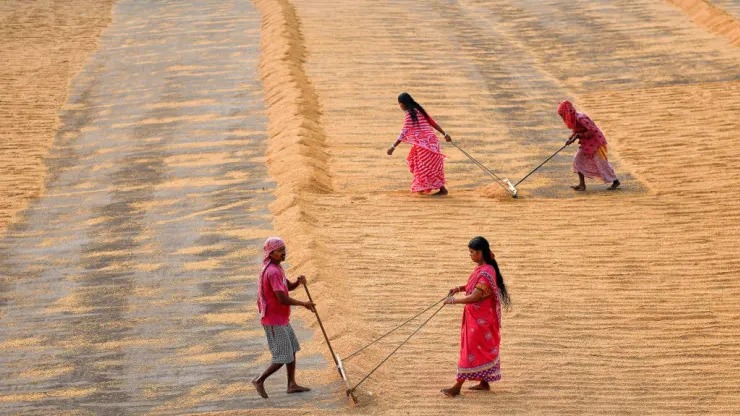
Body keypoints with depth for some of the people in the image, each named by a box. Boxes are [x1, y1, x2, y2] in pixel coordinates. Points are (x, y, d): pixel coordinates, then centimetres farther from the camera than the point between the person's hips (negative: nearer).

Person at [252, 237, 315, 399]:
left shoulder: (276, 268, 9)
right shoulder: (273, 272, -23)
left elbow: (288, 286, 18)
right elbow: (283, 299, -28)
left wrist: (298, 282, -5)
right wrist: (304, 304, -15)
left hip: (282, 319, 10)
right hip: (274, 321, -10)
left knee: (292, 350, 16)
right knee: (283, 358, -6)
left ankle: (292, 384, 22)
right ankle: (259, 380, 4)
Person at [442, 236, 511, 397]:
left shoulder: (486, 273, -25)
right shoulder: (481, 268, 6)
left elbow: (474, 297, -26)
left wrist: (453, 301, -18)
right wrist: (459, 288, 5)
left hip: (480, 319, -10)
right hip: (475, 316, 10)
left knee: (470, 350, -4)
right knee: (483, 349, 16)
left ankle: (458, 387, 0)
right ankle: (484, 382, 25)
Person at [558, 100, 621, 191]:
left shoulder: (580, 118, -29)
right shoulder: (573, 119, -1)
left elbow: (592, 131, -29)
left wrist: (578, 135, -26)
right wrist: (571, 138, -5)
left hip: (595, 141, -9)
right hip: (586, 143, 9)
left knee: (601, 163, -2)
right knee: (578, 160, 2)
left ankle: (615, 181, 15)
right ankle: (582, 185, 4)